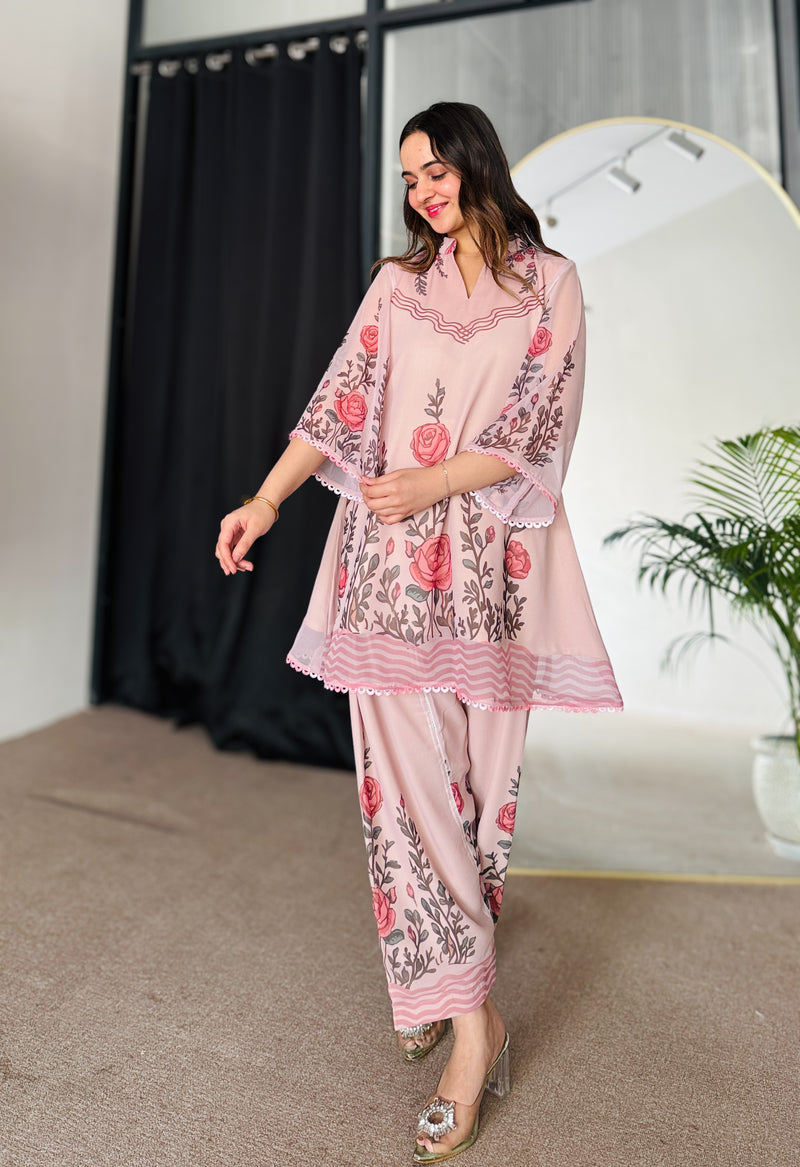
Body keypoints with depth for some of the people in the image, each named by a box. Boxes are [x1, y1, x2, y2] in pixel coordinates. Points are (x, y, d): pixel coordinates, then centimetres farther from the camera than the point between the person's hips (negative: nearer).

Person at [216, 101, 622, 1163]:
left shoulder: (551, 283, 9)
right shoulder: (398, 285, 16)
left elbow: (535, 425, -3)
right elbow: (342, 401, 5)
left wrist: (433, 482, -19)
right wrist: (267, 498, -10)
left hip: (493, 563, -1)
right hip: (393, 562, 2)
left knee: (480, 770, 4)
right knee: (406, 774, -5)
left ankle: (444, 957, 25)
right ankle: (472, 1016, 7)